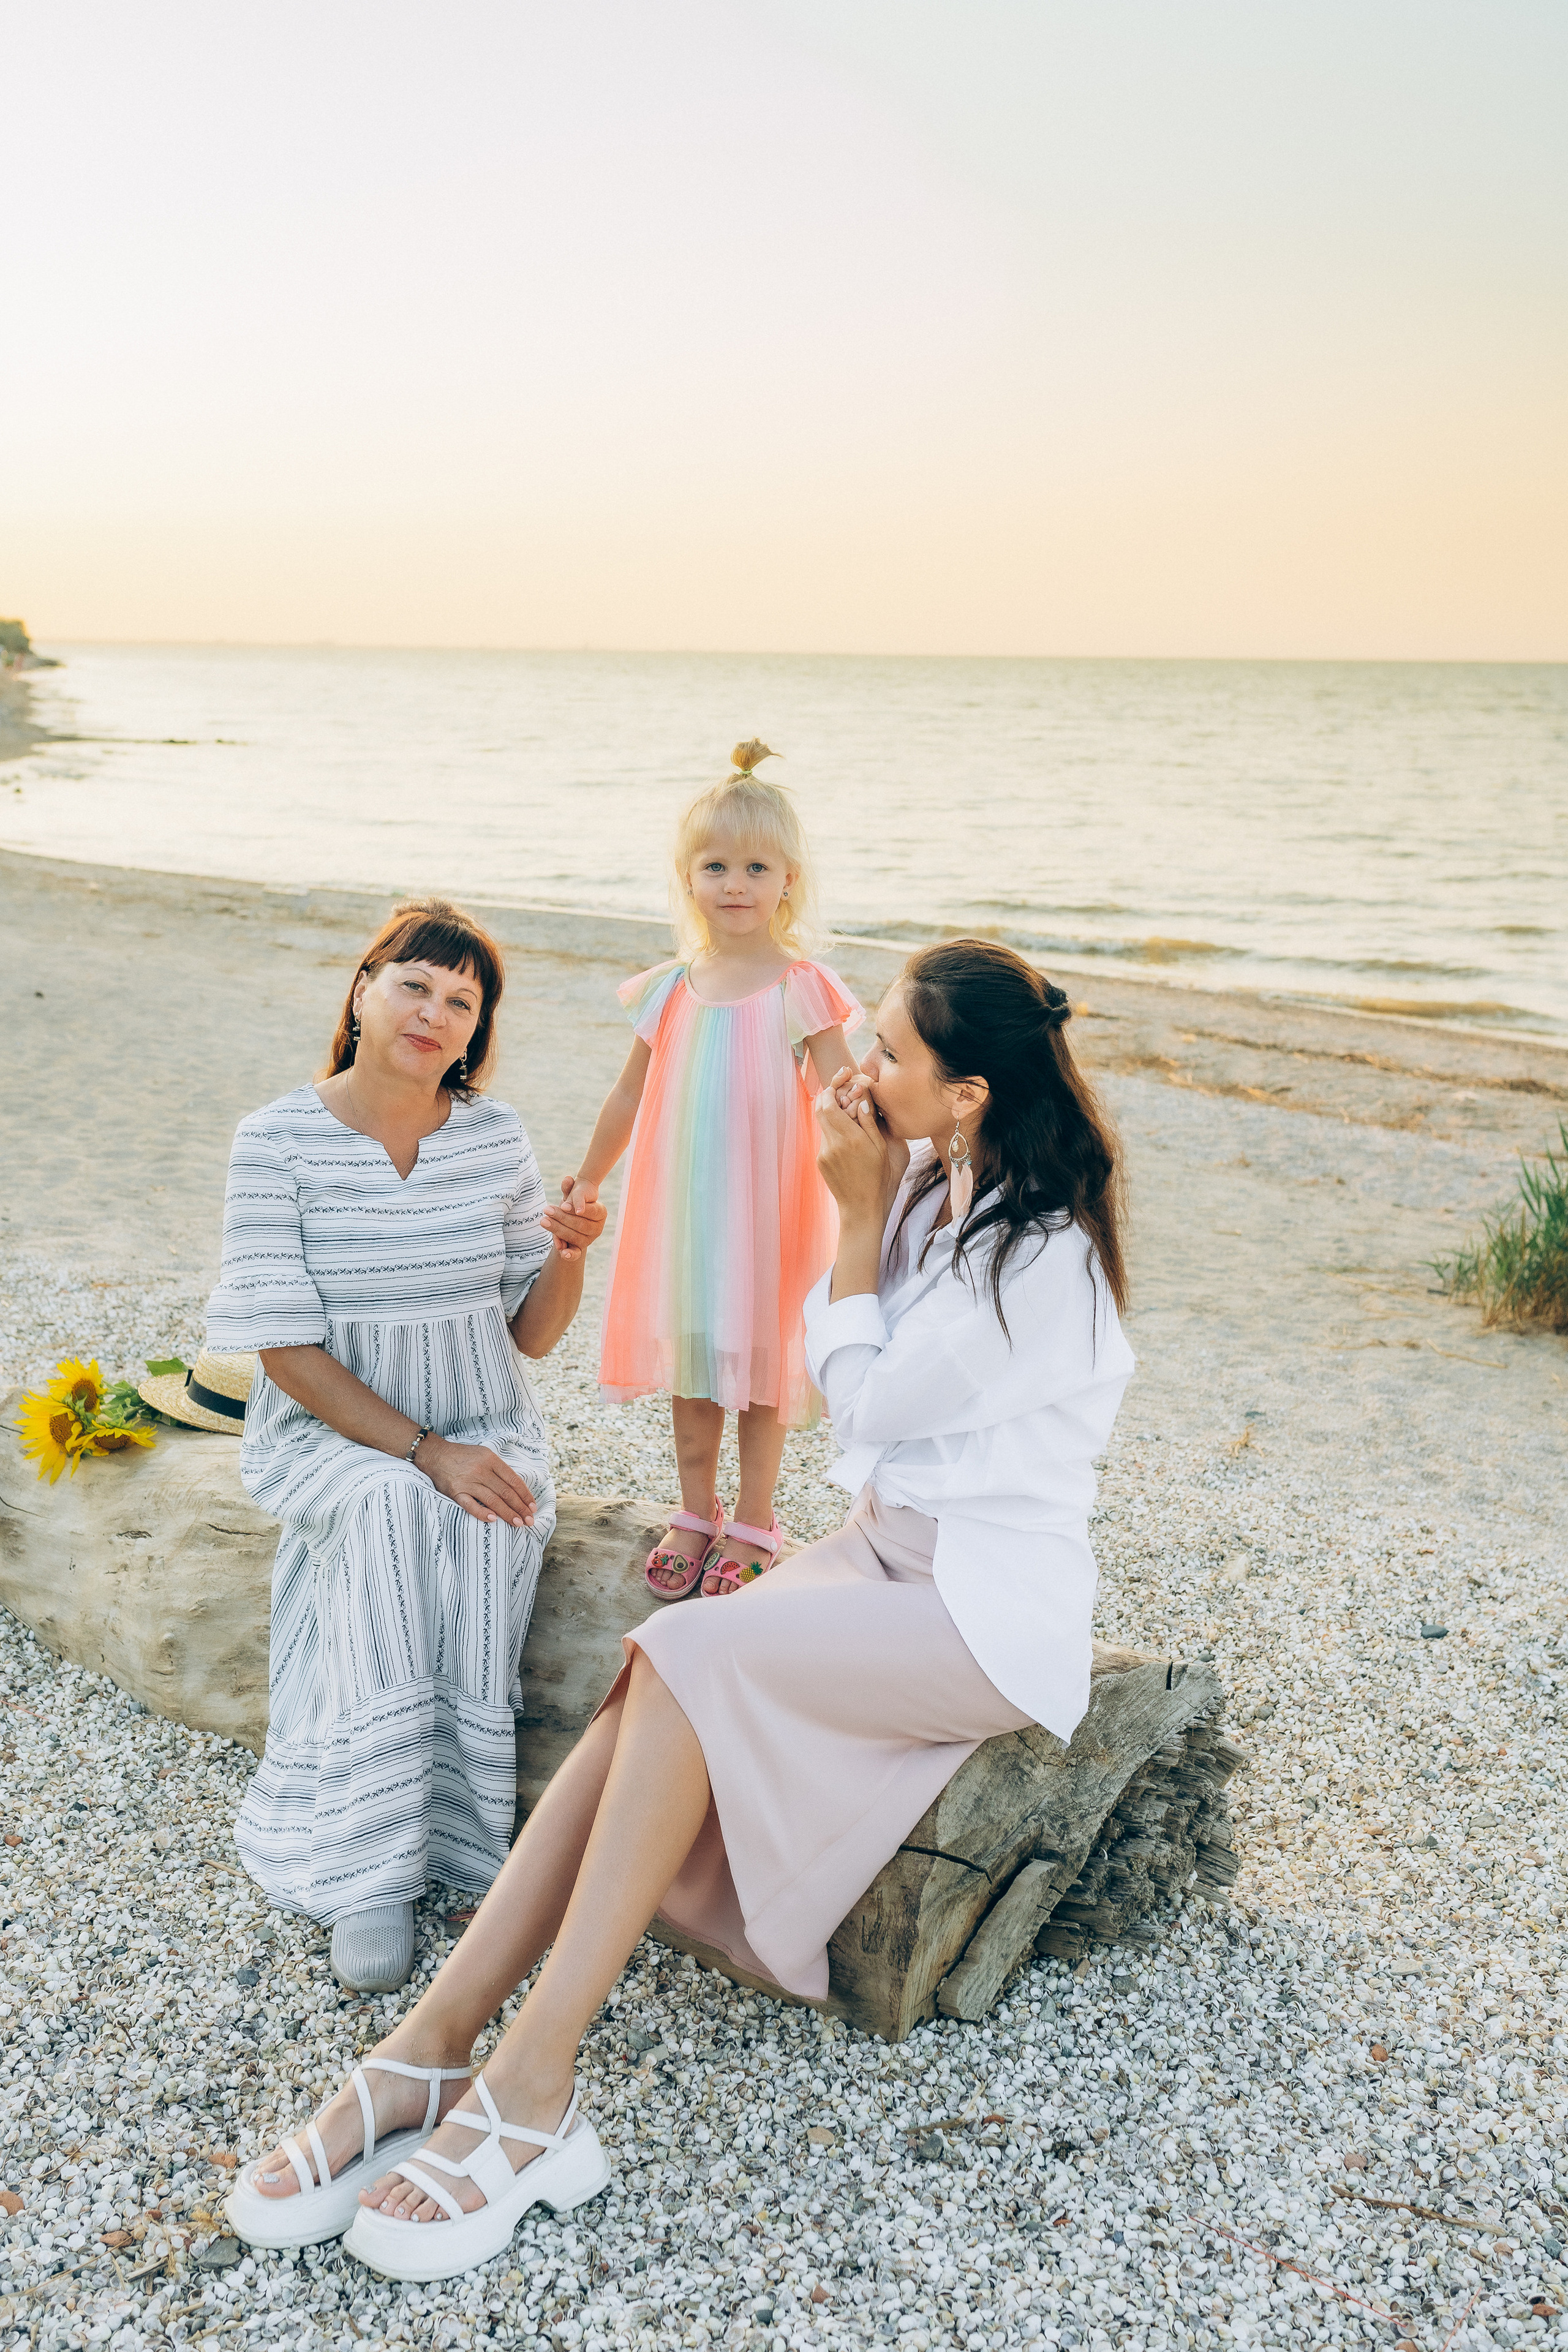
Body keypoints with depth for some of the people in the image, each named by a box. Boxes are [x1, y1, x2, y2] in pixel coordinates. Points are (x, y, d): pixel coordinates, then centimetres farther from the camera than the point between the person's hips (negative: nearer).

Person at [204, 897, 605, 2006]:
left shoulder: (496, 1136, 0)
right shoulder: (278, 1142, -9)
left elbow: (533, 1334, 5)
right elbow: (284, 1344, -12)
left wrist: (568, 1255, -17)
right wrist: (422, 1451, -21)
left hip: (483, 1426, 3)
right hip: (328, 1429, -2)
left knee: (488, 1528, -31)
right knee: (394, 1510, -34)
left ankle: (451, 1826, -19)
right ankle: (368, 1873, -26)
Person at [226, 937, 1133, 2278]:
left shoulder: (1041, 1257, -21)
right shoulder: (935, 1186, 6)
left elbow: (867, 1400, -13)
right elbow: (852, 1374, 12)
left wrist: (860, 1218, -9)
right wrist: (873, 1202, 1)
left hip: (993, 1612, -8)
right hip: (888, 1555, 8)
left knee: (689, 1658, -28)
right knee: (656, 1698, -18)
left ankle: (531, 2089, -23)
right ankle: (431, 2048, -20)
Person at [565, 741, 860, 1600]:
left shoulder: (802, 990, -8)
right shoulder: (670, 990, 3)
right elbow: (631, 1093, 14)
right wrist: (587, 1181, 21)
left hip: (766, 1210, -3)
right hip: (678, 1205, 4)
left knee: (759, 1359, 7)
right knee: (690, 1362, 12)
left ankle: (754, 1522, 22)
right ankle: (696, 1513, 28)